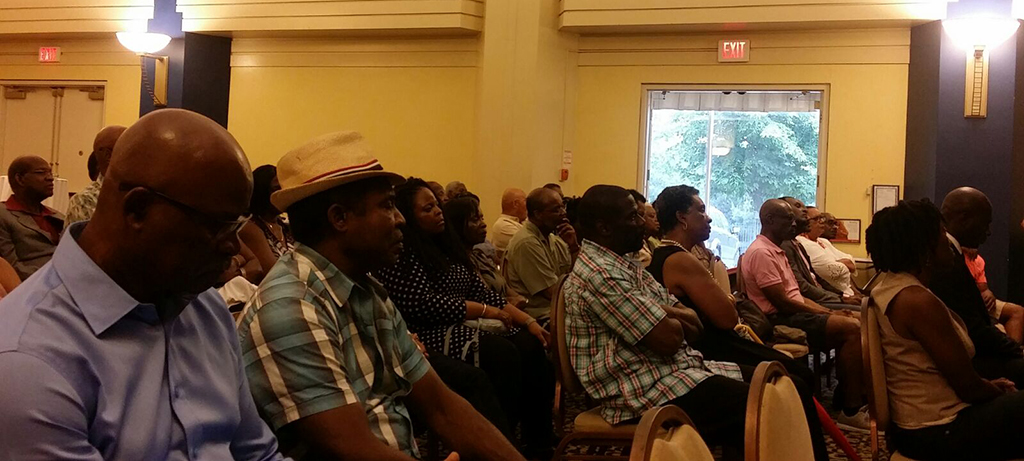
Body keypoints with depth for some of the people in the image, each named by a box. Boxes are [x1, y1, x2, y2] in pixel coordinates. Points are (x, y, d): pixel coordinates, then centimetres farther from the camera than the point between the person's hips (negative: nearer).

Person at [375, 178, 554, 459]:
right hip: (434, 336, -9)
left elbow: (481, 290, 15)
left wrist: (528, 321, 4)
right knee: (504, 355, -29)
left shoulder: (444, 245, 18)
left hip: (468, 327, 9)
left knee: (532, 348, -13)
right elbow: (424, 304, -21)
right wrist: (485, 311, -12)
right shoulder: (399, 256, -9)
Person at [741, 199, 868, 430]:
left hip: (795, 315, 10)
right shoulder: (761, 252, -13)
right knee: (850, 328, -20)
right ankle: (851, 411, -16)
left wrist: (828, 312, 4)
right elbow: (781, 302, -18)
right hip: (780, 321, -10)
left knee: (855, 323, 0)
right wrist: (828, 314, -10)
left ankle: (854, 400, -2)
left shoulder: (776, 251, 20)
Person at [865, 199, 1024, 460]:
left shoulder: (887, 285, 4)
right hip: (939, 434, -10)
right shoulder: (919, 301, -25)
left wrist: (989, 385, 13)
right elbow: (968, 387, -18)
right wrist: (1001, 391, 2)